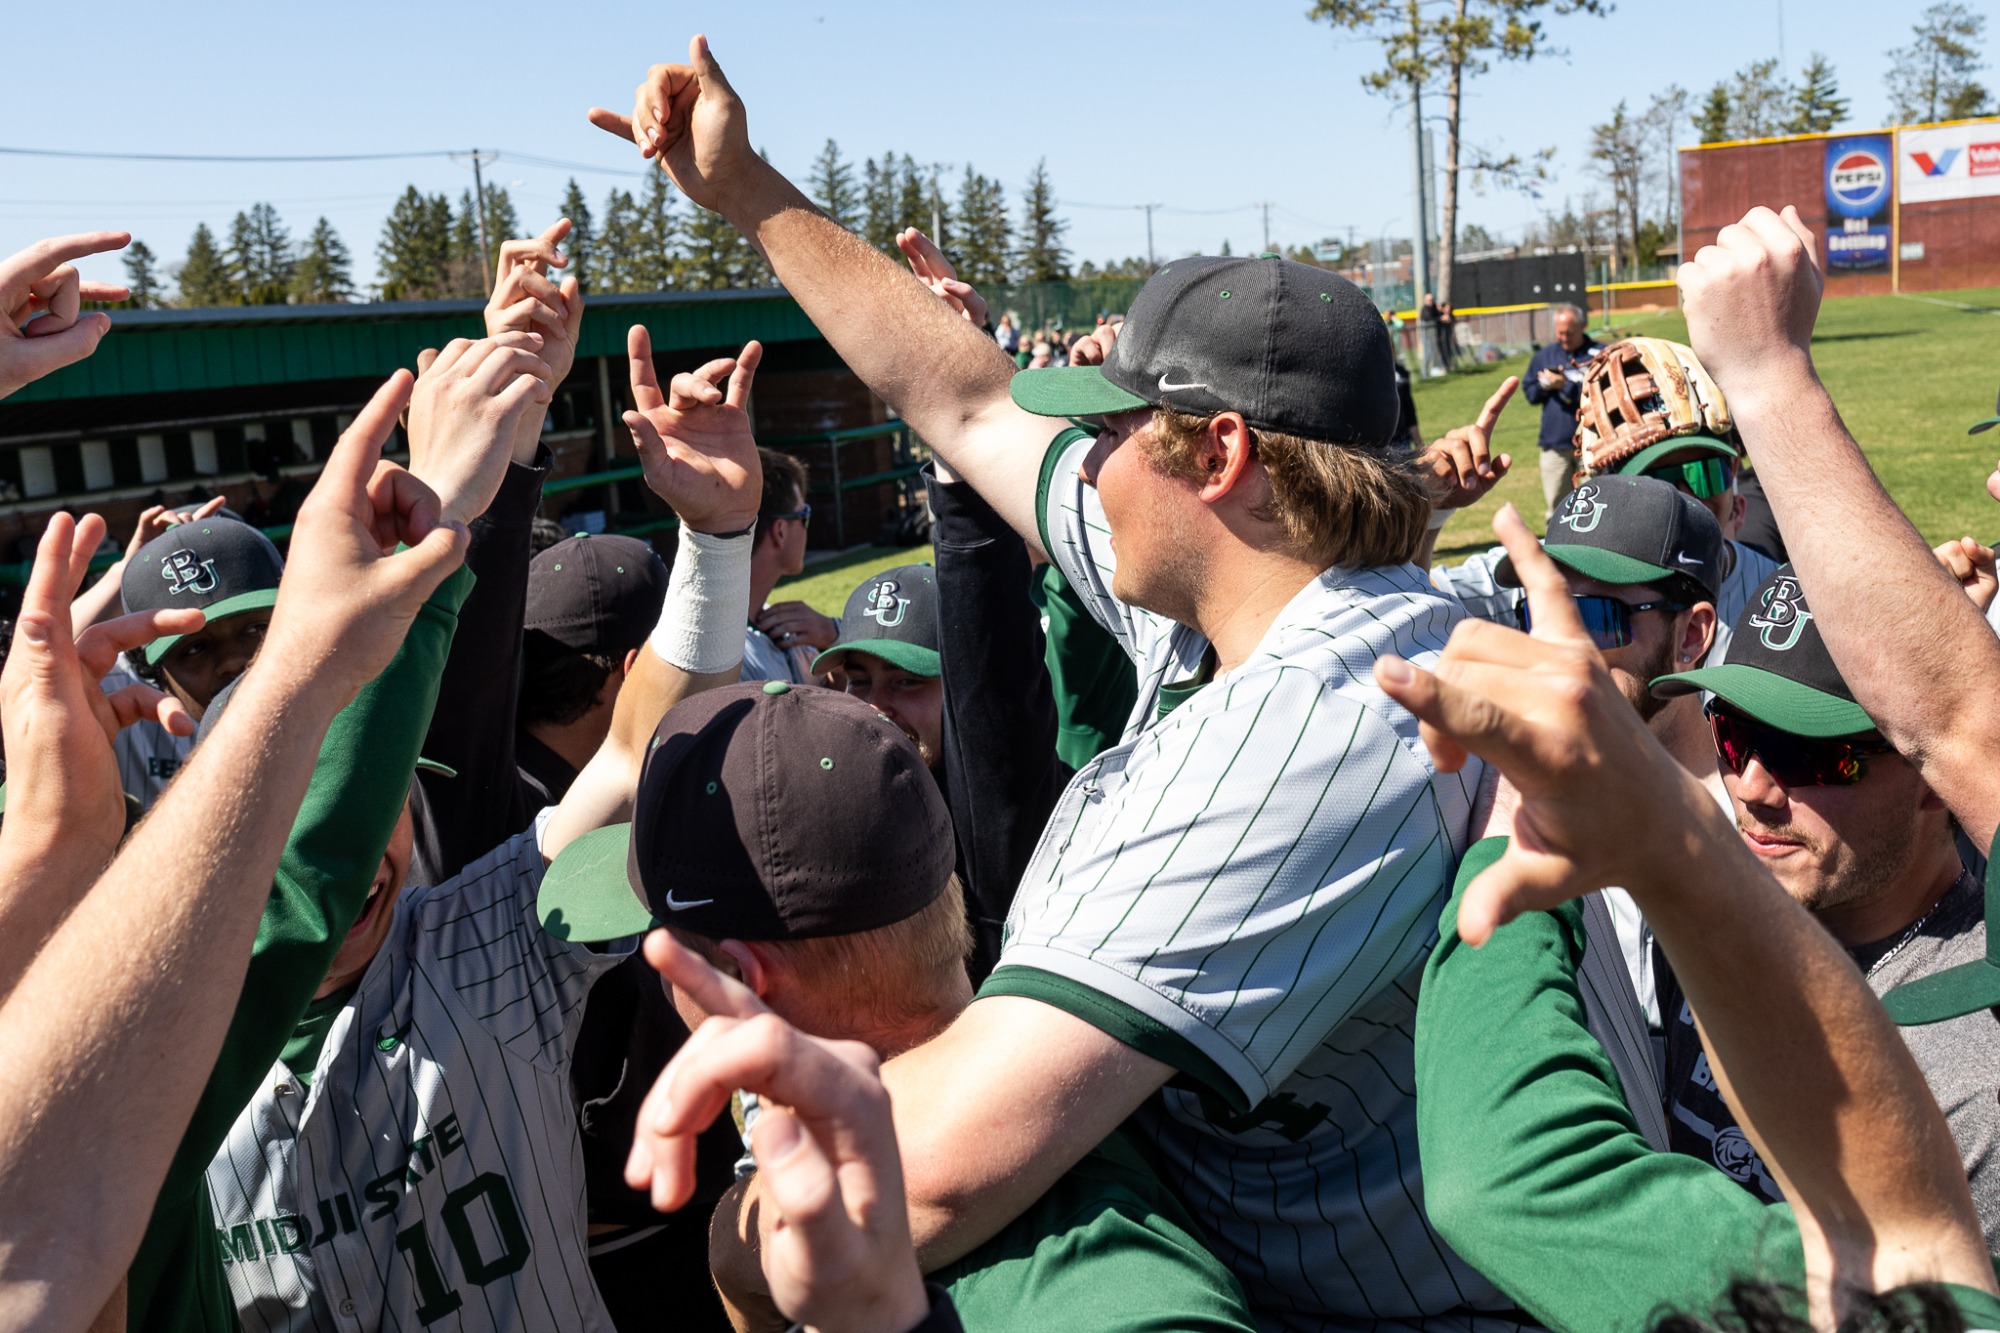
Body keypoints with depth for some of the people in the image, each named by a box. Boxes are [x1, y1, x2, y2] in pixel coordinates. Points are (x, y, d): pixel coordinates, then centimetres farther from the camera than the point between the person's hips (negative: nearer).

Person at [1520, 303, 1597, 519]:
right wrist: (1544, 386, -9)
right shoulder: (1544, 355, 11)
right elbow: (1529, 392, 11)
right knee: (1555, 503, 9)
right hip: (1554, 443, 4)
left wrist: (1565, 386, -17)